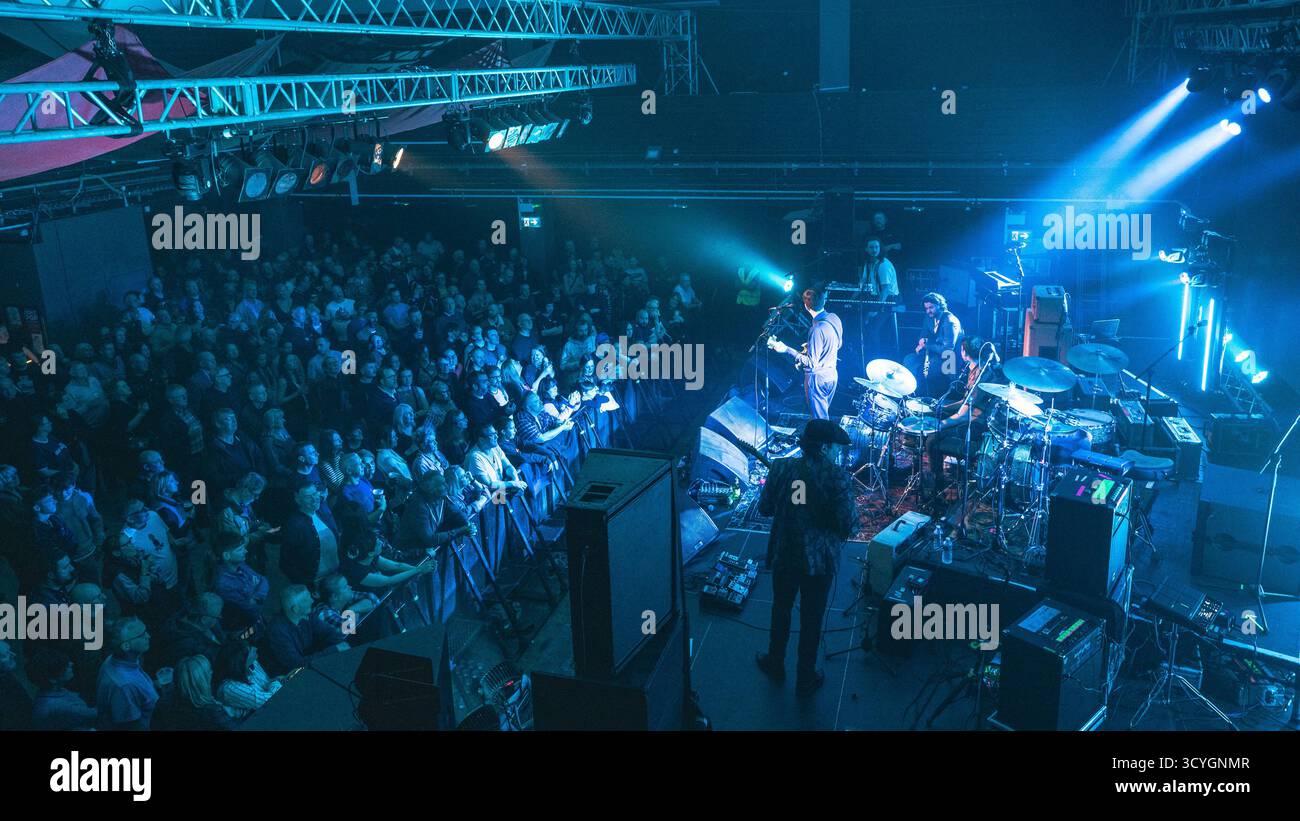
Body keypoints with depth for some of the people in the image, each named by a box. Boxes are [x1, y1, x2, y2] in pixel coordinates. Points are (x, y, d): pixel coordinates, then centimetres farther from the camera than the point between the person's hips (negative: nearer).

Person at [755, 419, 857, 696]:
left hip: (784, 554, 3)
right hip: (819, 559, -2)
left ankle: (775, 663, 42)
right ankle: (806, 678, 28)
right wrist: (853, 512, 3)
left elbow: (764, 508, -1)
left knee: (781, 609, 24)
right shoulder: (838, 477, -18)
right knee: (812, 618, 14)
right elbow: (847, 523, -18)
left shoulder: (781, 468, -9)